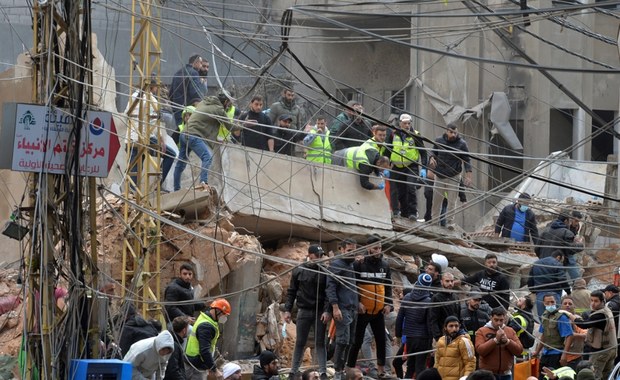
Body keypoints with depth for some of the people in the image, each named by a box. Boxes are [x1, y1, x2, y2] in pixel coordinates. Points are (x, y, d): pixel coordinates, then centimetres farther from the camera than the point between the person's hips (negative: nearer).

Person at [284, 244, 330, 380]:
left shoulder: (324, 272, 2)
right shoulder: (299, 271, 4)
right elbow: (291, 292, 7)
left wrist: (327, 311, -13)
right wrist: (287, 310, 0)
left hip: (319, 312, 0)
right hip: (304, 311, 1)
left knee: (320, 343, 0)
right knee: (300, 343, 4)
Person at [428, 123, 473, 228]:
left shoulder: (461, 144, -6)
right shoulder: (439, 141, 2)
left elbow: (467, 160, -3)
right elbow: (434, 152, 18)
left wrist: (468, 175, -13)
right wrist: (432, 158, -6)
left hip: (453, 177, -2)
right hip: (439, 175, 2)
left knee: (452, 201, -3)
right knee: (436, 199, 5)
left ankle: (449, 222, 3)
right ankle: (435, 221, 15)